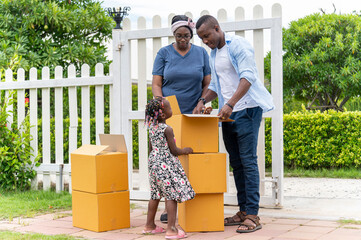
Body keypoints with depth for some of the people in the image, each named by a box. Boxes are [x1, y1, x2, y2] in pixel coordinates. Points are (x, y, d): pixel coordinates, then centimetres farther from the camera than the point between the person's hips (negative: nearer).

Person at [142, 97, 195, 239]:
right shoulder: (167, 129, -17)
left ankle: (149, 225, 25)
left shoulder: (151, 127, 6)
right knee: (172, 195, -5)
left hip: (154, 162, 8)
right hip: (166, 165, -8)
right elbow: (174, 151, -12)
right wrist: (185, 151, 5)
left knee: (155, 195, 17)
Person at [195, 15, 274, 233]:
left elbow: (248, 76, -21)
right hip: (228, 113, 8)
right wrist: (203, 101, 7)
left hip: (247, 110, -8)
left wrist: (230, 104, -30)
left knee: (248, 162, -10)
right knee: (236, 163, 8)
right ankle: (243, 211, 14)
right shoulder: (213, 54, 17)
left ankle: (253, 215, -9)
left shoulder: (238, 45, -9)